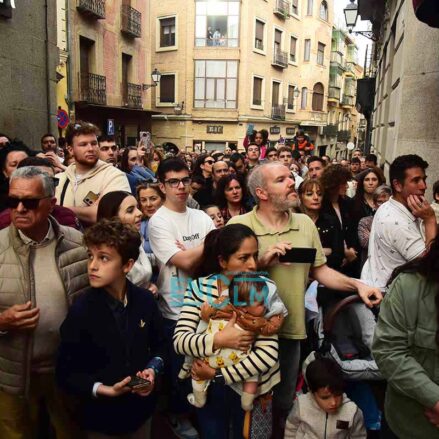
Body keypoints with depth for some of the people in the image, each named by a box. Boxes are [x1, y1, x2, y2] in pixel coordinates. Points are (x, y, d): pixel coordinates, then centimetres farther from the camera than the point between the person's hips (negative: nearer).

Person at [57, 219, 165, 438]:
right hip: (101, 418, -3)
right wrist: (103, 390, -23)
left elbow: (158, 346, 7)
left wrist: (153, 370, -10)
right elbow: (66, 373, -12)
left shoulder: (145, 301, -8)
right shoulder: (81, 311, -18)